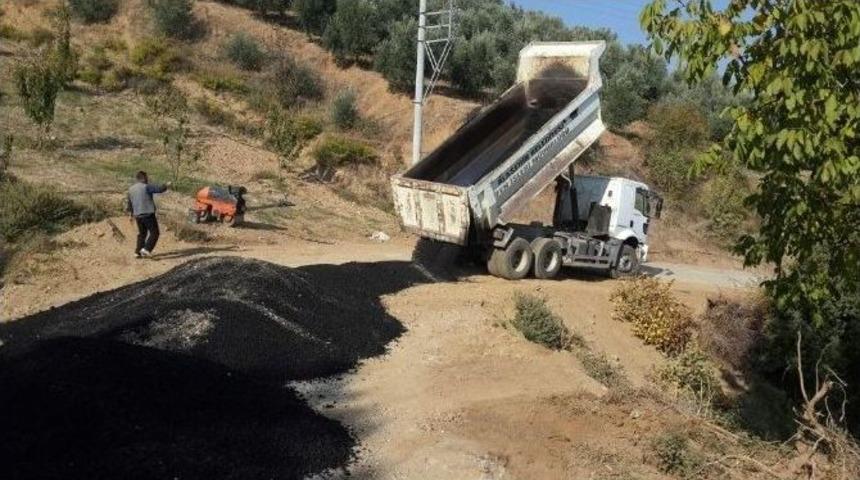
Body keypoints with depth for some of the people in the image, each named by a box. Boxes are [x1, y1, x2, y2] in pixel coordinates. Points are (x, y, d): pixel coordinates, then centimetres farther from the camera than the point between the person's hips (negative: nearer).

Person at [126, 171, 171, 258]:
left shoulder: (131, 189, 12)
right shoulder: (146, 187, -11)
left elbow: (129, 204, 20)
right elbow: (159, 189, -10)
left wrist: (132, 215, 31)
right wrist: (166, 185, 11)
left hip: (138, 215, 7)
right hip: (148, 214, -7)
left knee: (142, 233, 19)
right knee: (154, 233, -1)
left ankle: (138, 252, 17)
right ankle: (146, 249, -15)